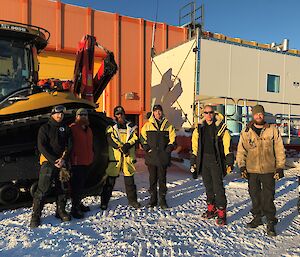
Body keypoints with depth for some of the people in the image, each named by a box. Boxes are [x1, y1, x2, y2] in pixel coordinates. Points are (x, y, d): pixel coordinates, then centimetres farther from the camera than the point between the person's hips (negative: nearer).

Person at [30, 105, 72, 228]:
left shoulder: (66, 128, 13)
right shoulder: (45, 128, 3)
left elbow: (69, 145, 7)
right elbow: (41, 146, -6)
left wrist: (63, 159, -9)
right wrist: (54, 160, -14)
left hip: (63, 162, 4)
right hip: (48, 162, -3)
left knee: (62, 188, 9)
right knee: (42, 189, -7)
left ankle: (61, 211, 23)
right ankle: (36, 215, 3)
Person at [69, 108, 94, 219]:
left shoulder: (88, 129, 16)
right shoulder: (72, 128, -10)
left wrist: (91, 156, 20)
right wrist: (72, 157, -21)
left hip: (86, 161, 8)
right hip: (76, 161, -8)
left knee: (82, 184, 18)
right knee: (76, 184, -4)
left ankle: (78, 203, 32)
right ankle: (74, 208, 4)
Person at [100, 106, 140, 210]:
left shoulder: (131, 126, 13)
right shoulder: (111, 127, 5)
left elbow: (135, 138, 2)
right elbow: (111, 139, -8)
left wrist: (128, 144, -16)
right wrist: (121, 147, -18)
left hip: (128, 156, 2)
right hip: (115, 156, -2)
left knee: (129, 179, 10)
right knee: (110, 180, 3)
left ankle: (132, 200, 24)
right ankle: (104, 201, 15)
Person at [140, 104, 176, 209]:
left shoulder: (168, 125, 6)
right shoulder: (147, 125, 6)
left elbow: (172, 139, 6)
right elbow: (142, 138, 8)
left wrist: (168, 150, -6)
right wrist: (147, 149, -4)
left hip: (163, 157, 0)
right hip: (151, 156, 1)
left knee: (162, 178, 5)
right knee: (152, 178, 8)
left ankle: (162, 199, 15)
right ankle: (153, 198, 19)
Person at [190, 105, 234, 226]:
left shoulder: (220, 127, -3)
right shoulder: (199, 128, 9)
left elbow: (227, 145, -4)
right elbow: (195, 146, 13)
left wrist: (229, 162, -7)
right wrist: (193, 161, 10)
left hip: (216, 160, -4)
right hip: (203, 160, 5)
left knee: (218, 186, -6)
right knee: (208, 186, 13)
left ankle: (221, 213, 4)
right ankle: (211, 209, 28)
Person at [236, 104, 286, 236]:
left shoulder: (272, 130, -1)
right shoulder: (246, 132, 3)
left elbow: (279, 150, 2)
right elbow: (241, 150, 5)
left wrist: (280, 167, -2)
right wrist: (242, 166, -3)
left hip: (268, 170, -2)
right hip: (252, 170, 2)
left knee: (268, 197, 2)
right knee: (254, 195, 13)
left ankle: (270, 222, 16)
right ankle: (257, 218, 30)